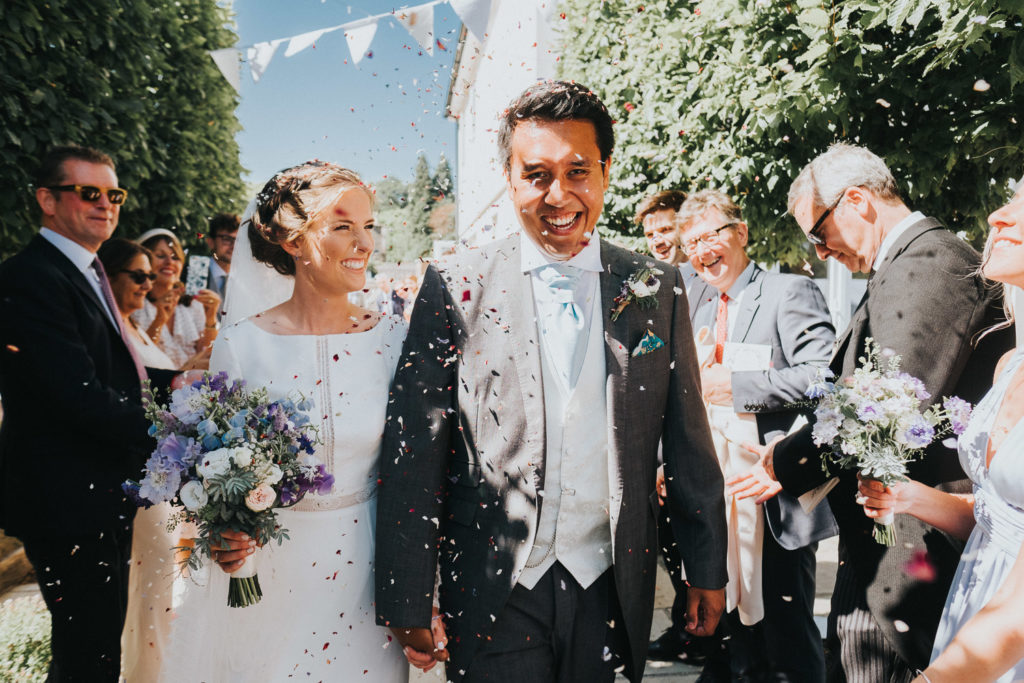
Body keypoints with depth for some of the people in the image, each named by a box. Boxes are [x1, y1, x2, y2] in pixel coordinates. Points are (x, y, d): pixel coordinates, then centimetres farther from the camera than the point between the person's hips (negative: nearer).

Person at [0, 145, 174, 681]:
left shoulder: (88, 273, 14)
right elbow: (81, 396, -26)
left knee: (100, 640, 23)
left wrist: (170, 379, -2)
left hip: (106, 499, 10)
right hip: (69, 501, -10)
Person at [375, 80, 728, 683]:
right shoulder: (455, 287, -6)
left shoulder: (656, 289, 1)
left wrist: (708, 570, 8)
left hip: (607, 587, 2)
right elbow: (413, 453, -7)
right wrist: (407, 600, -8)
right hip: (492, 590, -2)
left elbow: (688, 444, 6)